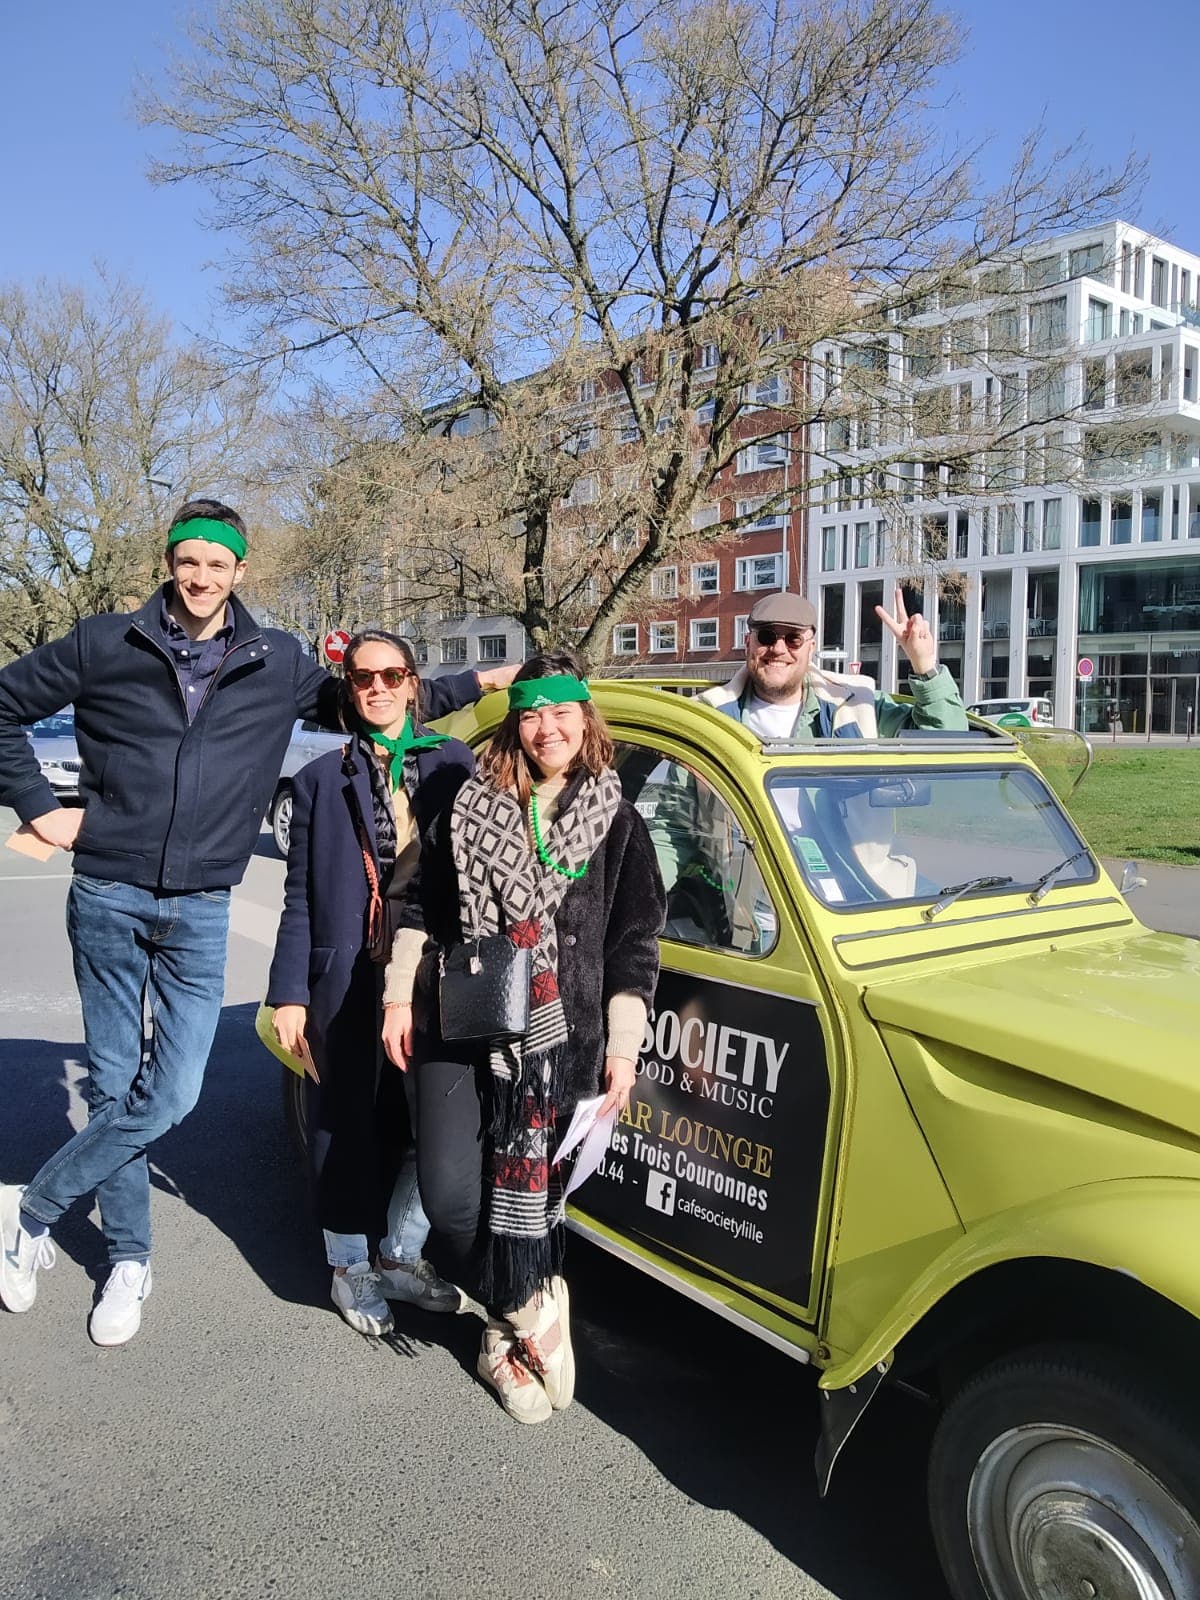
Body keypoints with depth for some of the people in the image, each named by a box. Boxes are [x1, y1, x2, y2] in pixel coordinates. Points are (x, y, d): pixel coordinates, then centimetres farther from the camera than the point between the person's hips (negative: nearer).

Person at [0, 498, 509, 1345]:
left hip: (200, 911, 1)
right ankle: (131, 1259, 26)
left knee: (172, 1095, -3)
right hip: (108, 898, -1)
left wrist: (479, 683, 15)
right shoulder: (104, 645, 1)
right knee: (116, 1088, 6)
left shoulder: (279, 664, 6)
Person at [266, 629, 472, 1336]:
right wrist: (291, 994, -2)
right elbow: (300, 898, 4)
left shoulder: (453, 764, 4)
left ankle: (400, 1258, 32)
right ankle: (351, 1269, 31)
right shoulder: (321, 780, 6)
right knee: (353, 1130, 10)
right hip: (351, 984, -1)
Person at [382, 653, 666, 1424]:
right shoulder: (471, 808, 7)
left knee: (526, 1192, 3)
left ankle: (508, 1331, 31)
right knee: (450, 1193, -6)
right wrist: (400, 996, 7)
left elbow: (636, 944, 2)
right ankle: (533, 1309, 21)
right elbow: (422, 908, 13)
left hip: (559, 1040, -1)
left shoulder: (617, 823, 2)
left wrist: (623, 1048, -2)